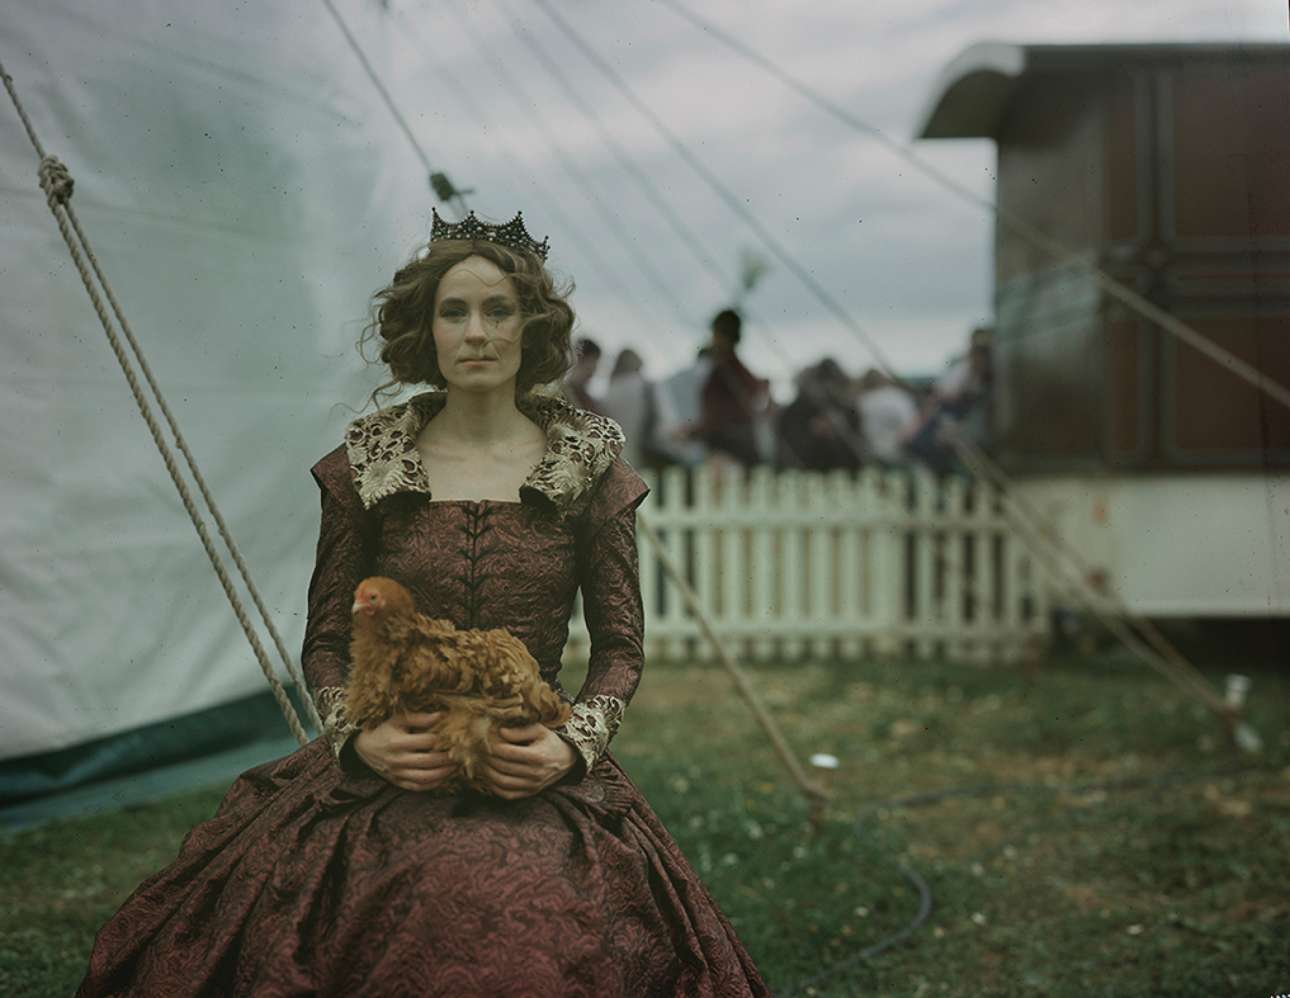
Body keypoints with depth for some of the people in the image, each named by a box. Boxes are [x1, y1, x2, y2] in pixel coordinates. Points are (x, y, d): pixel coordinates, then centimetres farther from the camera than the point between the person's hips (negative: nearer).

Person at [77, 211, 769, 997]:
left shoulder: (589, 463, 6)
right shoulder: (367, 466, 7)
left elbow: (621, 645, 9)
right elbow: (326, 640, 11)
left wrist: (574, 743, -8)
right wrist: (356, 732, -7)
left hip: (535, 774, 0)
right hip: (391, 765, 1)